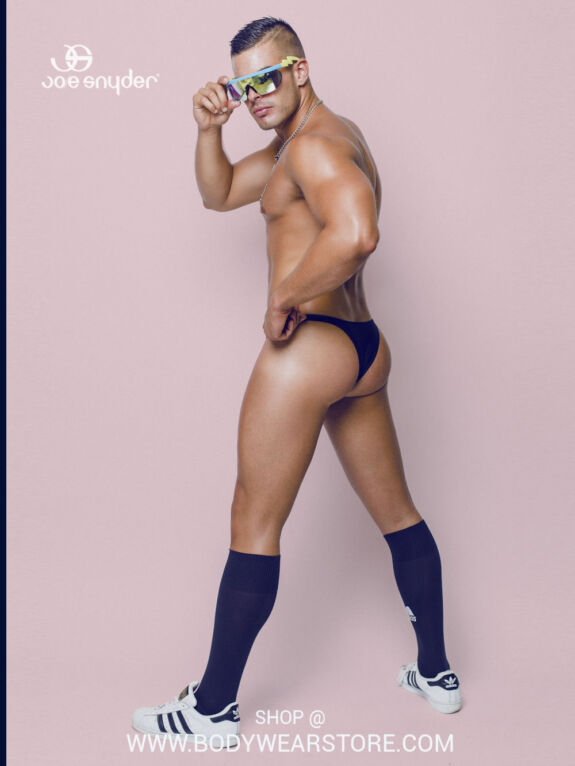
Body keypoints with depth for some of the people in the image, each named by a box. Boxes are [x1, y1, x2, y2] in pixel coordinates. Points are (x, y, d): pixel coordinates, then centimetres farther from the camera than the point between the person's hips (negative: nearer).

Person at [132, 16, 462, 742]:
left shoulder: (317, 142, -13)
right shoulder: (298, 140, 19)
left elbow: (355, 233, -33)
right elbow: (220, 193, 25)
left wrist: (283, 298, -21)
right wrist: (209, 130, 7)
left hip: (310, 348, -11)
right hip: (364, 347, 11)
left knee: (254, 525, -1)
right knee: (396, 512, 16)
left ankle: (213, 707, 12)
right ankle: (437, 674, 30)